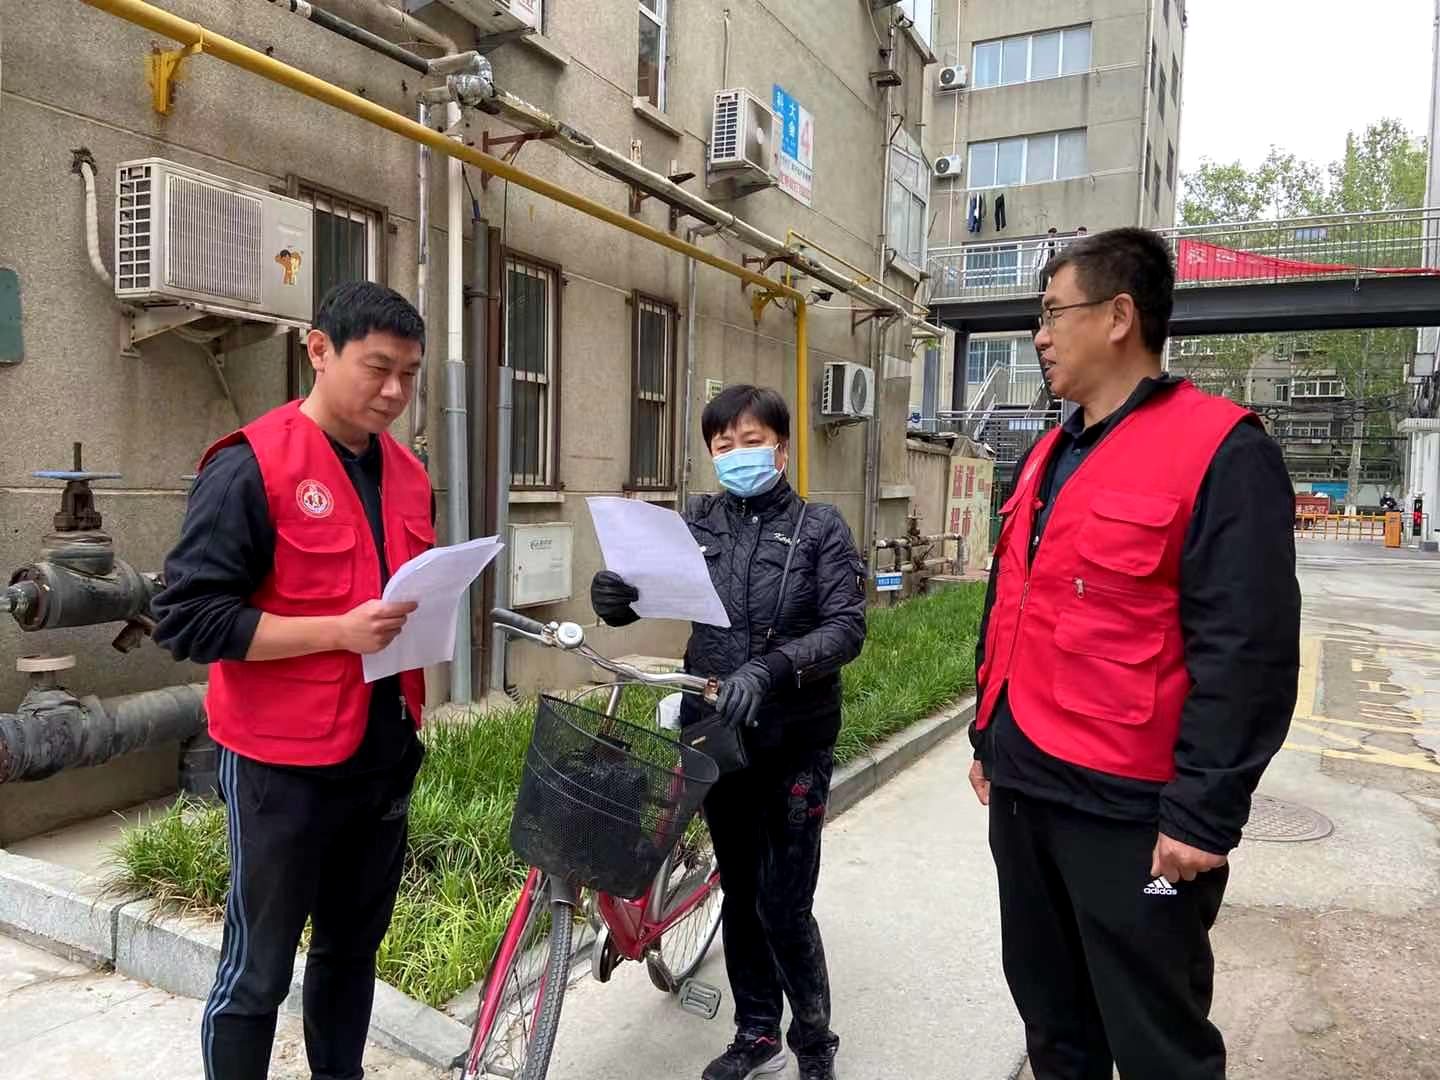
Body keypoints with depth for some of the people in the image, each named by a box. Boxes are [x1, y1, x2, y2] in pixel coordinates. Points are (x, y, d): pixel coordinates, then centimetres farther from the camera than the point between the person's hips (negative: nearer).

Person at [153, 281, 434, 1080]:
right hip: (283, 763, -6)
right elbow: (186, 619, -16)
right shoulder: (250, 467, -12)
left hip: (387, 753, 6)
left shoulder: (407, 474, 9)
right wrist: (338, 631, -23)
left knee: (354, 948, 19)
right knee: (259, 969, 9)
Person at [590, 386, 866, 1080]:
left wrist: (770, 666, -28)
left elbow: (846, 629, -12)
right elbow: (646, 587, -3)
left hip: (794, 742, -3)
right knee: (740, 892, 16)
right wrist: (613, 597, -26)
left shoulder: (820, 527, -4)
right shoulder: (698, 523, 5)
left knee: (783, 906, 0)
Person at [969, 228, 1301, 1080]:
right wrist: (991, 739, 19)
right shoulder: (1049, 456, 12)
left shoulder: (1221, 451, -13)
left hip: (1129, 809, -7)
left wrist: (1205, 814, -19)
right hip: (1023, 787, 8)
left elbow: (1248, 650, -18)